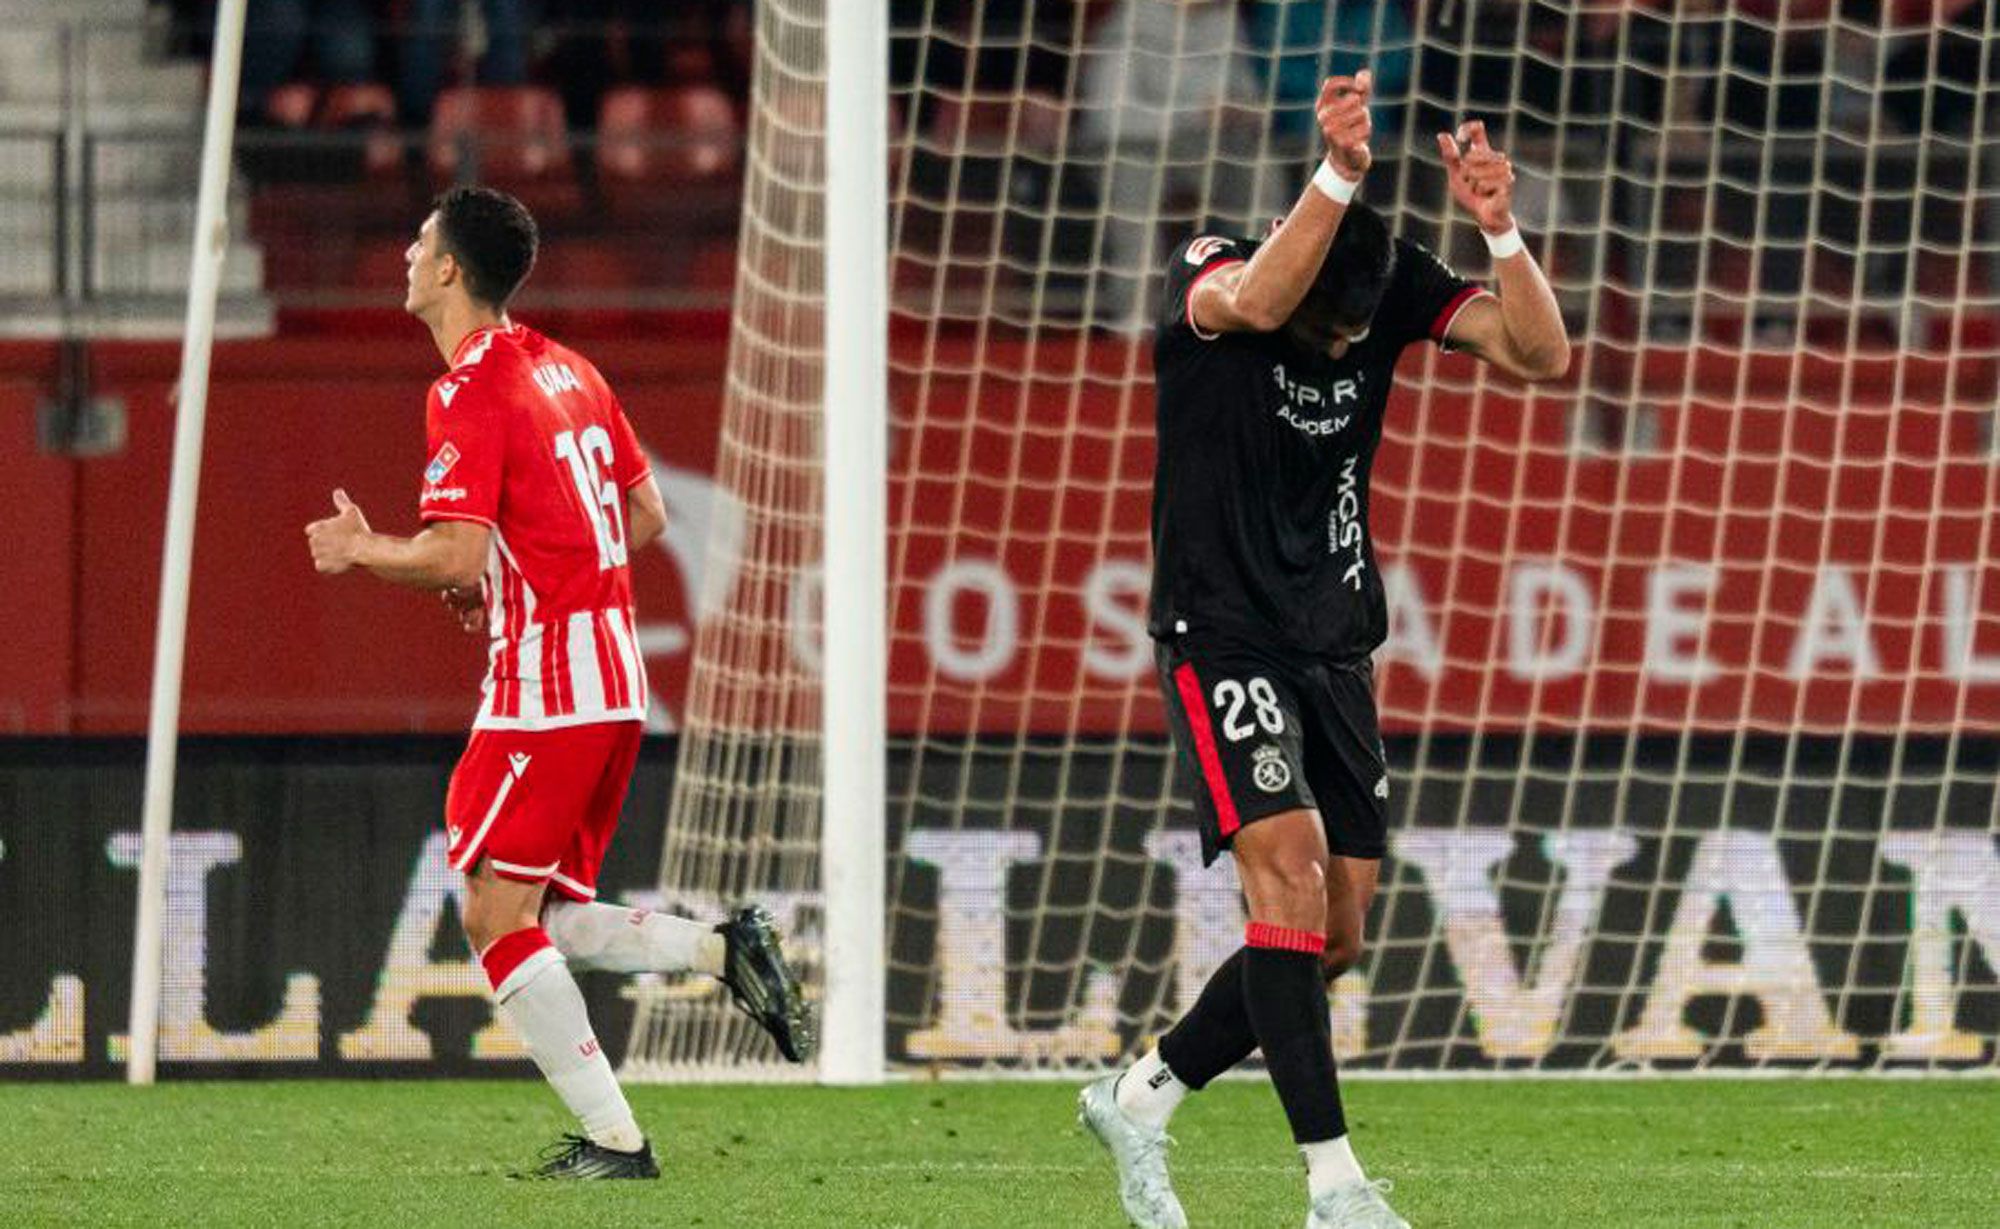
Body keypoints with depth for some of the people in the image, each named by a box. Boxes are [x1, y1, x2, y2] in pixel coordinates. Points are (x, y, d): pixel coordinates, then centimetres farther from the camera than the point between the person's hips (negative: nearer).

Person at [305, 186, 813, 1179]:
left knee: (497, 918, -5)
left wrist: (361, 550, -2)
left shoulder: (468, 393, -12)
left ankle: (611, 1138, -9)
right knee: (546, 920, 14)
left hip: (543, 685, -9)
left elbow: (458, 555, -20)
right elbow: (645, 517, 19)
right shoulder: (567, 370, 15)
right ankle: (724, 950, -3)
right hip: (616, 681, 9)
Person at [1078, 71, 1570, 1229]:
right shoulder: (1207, 270, -16)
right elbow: (1253, 303, -40)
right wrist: (1339, 177, -52)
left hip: (1335, 646, 6)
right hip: (1221, 637, -6)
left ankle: (1139, 1098, 26)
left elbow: (1544, 354, -14)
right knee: (1290, 871, -21)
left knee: (1334, 937, 6)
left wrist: (1500, 227, -30)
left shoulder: (1396, 281, -4)